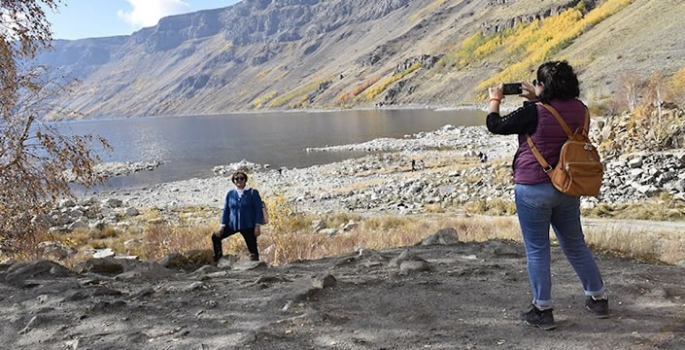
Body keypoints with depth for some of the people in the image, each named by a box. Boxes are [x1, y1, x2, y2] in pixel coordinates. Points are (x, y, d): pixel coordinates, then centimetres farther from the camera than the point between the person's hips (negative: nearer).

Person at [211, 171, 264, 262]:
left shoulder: (253, 193, -5)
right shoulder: (230, 194, 5)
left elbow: (258, 210, -6)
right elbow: (226, 210, 9)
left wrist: (257, 226, -12)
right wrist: (222, 226, 4)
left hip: (248, 226, -4)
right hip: (232, 225, 4)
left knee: (252, 248, -2)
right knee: (215, 237, 5)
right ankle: (218, 260, 20)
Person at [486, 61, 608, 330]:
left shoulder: (534, 113, -18)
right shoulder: (579, 109, 1)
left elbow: (495, 126, -8)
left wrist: (494, 100, 8)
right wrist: (537, 100, 24)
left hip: (533, 189, -6)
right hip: (568, 188, 7)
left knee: (537, 249, 5)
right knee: (575, 244, 20)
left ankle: (542, 311, 12)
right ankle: (598, 299, 32)